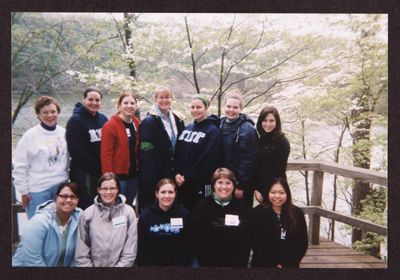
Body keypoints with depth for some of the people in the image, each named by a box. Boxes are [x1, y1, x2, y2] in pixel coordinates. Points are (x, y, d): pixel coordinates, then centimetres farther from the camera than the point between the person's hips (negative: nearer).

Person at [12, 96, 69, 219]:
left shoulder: (64, 133, 3)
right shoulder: (30, 136, -7)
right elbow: (20, 166, -5)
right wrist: (24, 191, -5)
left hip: (62, 188, 3)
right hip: (38, 190, -3)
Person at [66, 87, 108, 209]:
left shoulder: (103, 119, 10)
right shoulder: (75, 120, -7)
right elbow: (76, 151, -12)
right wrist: (96, 167, -12)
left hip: (102, 171, 5)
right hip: (83, 173, -5)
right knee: (85, 208, -2)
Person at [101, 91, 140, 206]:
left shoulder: (137, 123, 7)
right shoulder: (110, 125, -11)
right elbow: (106, 154, -14)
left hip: (134, 174, 6)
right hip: (118, 175, -6)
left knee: (129, 206, 17)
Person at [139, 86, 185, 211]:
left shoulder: (177, 119, 10)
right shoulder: (148, 122, -9)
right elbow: (146, 153, -15)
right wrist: (149, 180, -20)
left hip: (173, 174, 6)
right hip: (155, 176, -6)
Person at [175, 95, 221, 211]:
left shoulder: (212, 131, -9)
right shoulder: (187, 129, 12)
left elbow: (207, 160, -15)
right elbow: (177, 153, 10)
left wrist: (187, 178, -14)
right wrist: (177, 173, -6)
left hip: (200, 185, -6)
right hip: (181, 183, 6)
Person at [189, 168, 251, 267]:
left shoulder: (243, 208, 0)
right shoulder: (201, 207, -5)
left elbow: (246, 240, 1)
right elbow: (196, 239, -6)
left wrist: (242, 263, -6)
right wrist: (205, 262, -11)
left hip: (236, 263, 2)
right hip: (209, 263, -1)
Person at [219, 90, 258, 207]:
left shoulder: (247, 129, -15)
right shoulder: (221, 124, 6)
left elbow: (248, 160, -17)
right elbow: (219, 154, 11)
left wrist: (241, 186, -16)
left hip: (240, 184, -6)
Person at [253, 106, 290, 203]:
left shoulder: (282, 142, -12)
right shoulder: (260, 140, 7)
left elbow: (279, 170, -14)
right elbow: (256, 166, 7)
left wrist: (265, 192, -12)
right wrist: (256, 189, 0)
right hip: (260, 187, 6)